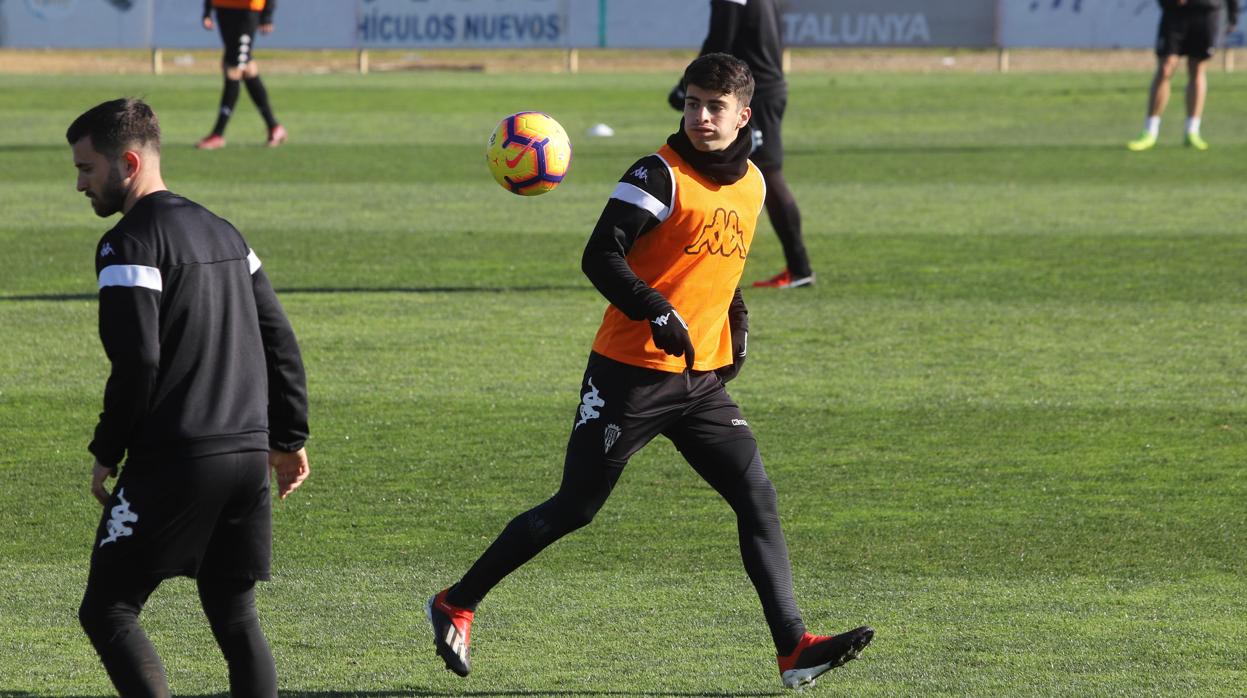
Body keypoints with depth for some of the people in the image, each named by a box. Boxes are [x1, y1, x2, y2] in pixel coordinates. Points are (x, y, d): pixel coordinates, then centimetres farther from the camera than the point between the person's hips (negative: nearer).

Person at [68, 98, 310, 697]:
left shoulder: (129, 244, -9)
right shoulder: (220, 232, 17)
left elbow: (136, 361, -17)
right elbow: (279, 339, 19)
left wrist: (106, 454, -6)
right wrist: (289, 437, 23)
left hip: (173, 463, -8)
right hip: (249, 455, 8)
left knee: (106, 611, -1)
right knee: (235, 619, 12)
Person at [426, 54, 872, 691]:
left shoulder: (752, 184, 11)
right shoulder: (661, 174, -12)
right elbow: (600, 257, -20)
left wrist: (737, 322, 15)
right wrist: (657, 312, -31)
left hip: (702, 380, 6)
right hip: (631, 373, -6)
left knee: (757, 497, -6)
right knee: (575, 508, -2)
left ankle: (794, 649, -9)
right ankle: (457, 604, 13)